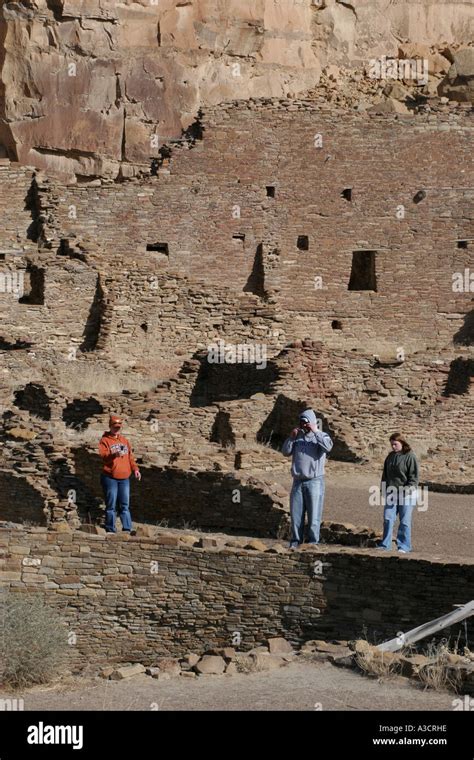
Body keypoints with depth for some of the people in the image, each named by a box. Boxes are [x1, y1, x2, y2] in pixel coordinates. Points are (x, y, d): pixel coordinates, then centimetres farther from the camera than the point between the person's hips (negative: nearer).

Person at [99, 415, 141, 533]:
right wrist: (114, 455, -33)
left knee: (125, 505, 4)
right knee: (111, 506, -3)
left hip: (124, 478, 5)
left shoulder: (124, 440, 17)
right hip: (110, 478, -5)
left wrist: (135, 469, 8)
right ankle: (110, 530, 1)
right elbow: (104, 457, -15)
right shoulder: (105, 441, -1)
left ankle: (127, 529, 6)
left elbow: (130, 456, 20)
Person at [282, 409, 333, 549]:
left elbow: (328, 447, -19)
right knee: (296, 513, 5)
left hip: (314, 481, -4)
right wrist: (291, 437, -4)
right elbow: (286, 452, 8)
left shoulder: (321, 436, 2)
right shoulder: (297, 437, 15)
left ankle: (313, 542, -1)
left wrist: (315, 431, -18)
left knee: (314, 514, -4)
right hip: (298, 481, 4)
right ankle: (295, 541, 11)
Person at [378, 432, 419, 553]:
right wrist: (383, 488, 11)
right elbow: (385, 474, 21)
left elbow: (413, 476, -9)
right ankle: (385, 545, 7)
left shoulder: (410, 457, -8)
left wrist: (407, 489, -18)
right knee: (388, 519, 1)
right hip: (391, 494, 6)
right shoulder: (391, 456, 13)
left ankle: (404, 546, 4)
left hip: (406, 495, -6)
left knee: (404, 521, -2)